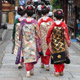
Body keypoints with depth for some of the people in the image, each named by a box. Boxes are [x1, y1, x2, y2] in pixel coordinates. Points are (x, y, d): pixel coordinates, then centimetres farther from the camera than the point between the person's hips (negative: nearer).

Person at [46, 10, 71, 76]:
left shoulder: (53, 25, -7)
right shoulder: (64, 25, -9)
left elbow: (49, 35, -4)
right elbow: (66, 35, -7)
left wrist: (49, 43, 7)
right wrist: (68, 42, 4)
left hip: (54, 44, 0)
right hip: (61, 44, 0)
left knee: (55, 58, 8)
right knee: (61, 58, 10)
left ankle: (57, 71, 9)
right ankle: (61, 71, 15)